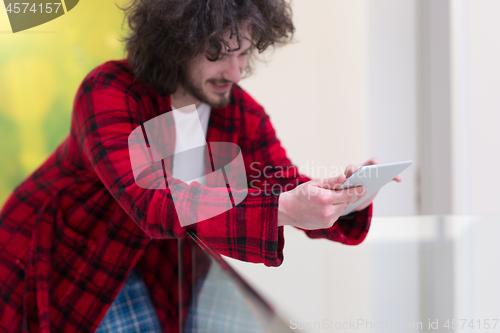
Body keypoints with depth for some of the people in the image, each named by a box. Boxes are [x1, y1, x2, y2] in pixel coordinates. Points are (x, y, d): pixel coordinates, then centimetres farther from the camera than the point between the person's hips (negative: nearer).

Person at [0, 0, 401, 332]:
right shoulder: (108, 91, -28)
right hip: (48, 267, -4)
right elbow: (149, 203, -40)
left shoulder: (244, 115, -9)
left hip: (133, 275, 4)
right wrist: (282, 208, -50)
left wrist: (345, 198, -36)